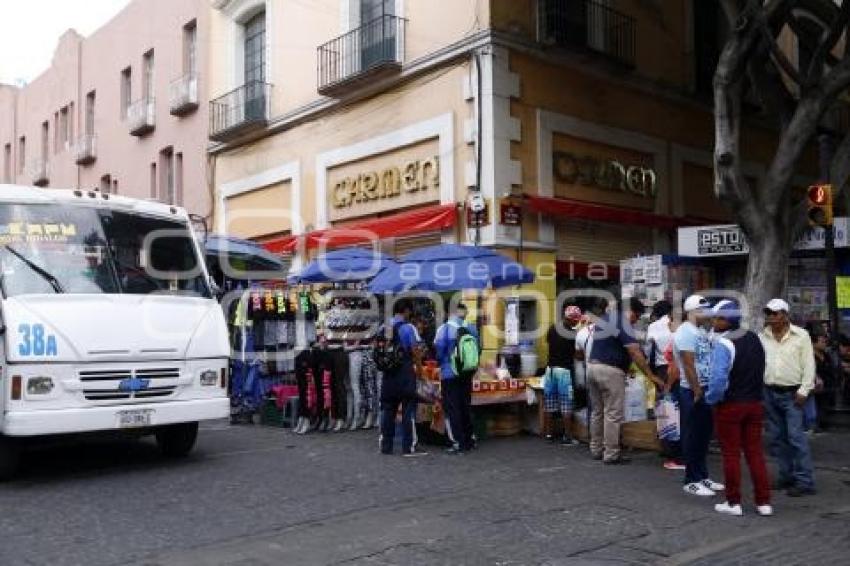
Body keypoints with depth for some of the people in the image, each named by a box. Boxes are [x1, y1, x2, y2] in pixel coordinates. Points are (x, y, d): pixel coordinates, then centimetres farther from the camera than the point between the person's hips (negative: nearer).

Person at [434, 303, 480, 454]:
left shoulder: (445, 328, -13)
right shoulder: (471, 328, -1)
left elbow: (438, 347, -14)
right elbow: (478, 348, 5)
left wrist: (440, 360, 7)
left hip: (449, 373, -5)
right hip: (466, 373, 5)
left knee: (452, 408, 1)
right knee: (466, 406, 15)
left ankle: (458, 442, -2)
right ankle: (469, 439, 22)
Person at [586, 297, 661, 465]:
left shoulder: (604, 319, 15)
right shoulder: (623, 325, -12)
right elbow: (635, 353, -18)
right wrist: (651, 375, -17)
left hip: (592, 366, 9)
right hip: (610, 370, -9)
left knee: (597, 412, 15)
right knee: (613, 414, -2)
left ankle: (596, 449, 21)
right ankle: (611, 454, 0)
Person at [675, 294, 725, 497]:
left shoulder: (702, 331, 13)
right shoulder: (686, 332, -14)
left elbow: (708, 360, 16)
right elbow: (688, 365, -19)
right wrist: (697, 392, -18)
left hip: (706, 389, 9)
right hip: (692, 391, -9)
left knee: (704, 435, 14)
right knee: (693, 437, -2)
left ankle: (703, 476, 23)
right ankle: (691, 481, 6)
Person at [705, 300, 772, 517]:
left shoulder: (723, 344, -18)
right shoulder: (754, 338, 6)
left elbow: (718, 379, -25)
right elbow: (760, 371, 13)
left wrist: (711, 399, -10)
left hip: (730, 405, -6)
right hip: (755, 403, 6)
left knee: (731, 454, 5)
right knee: (755, 452, 12)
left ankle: (733, 503, 12)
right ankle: (764, 502, 14)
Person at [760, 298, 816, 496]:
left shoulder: (801, 336, -2)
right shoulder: (762, 337, 8)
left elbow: (809, 365, -4)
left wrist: (803, 391, -11)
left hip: (791, 394, -5)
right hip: (769, 393, 5)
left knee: (796, 436, -10)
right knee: (776, 437, 10)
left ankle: (804, 481, -4)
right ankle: (787, 475, 22)